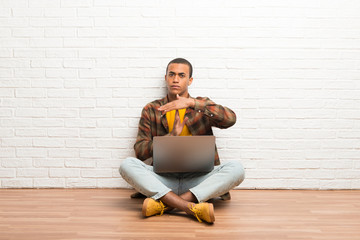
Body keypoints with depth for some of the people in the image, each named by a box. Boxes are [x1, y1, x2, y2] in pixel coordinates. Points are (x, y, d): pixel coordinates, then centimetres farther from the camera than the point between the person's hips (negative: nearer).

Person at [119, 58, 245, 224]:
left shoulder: (202, 106, 12)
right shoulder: (151, 110, 12)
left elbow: (230, 119, -9)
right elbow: (140, 152, 4)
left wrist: (192, 103, -17)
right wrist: (172, 135, -11)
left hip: (198, 179, 0)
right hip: (163, 179, 0)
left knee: (236, 168, -26)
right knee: (127, 164, -26)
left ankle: (164, 203, -33)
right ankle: (193, 208, -37)